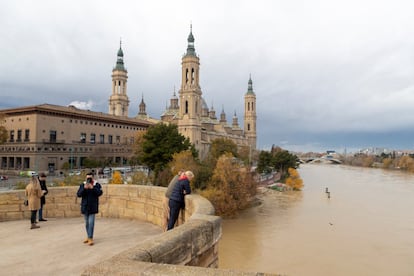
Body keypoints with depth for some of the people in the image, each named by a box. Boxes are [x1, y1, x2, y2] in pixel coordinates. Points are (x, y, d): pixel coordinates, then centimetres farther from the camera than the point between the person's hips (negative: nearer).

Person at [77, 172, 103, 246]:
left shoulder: (97, 185, -3)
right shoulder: (82, 185, 4)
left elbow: (100, 193, -15)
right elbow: (78, 194, -5)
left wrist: (92, 188, -24)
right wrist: (84, 188, -20)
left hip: (92, 207, -3)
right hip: (84, 207, 3)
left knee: (91, 223, -9)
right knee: (87, 223, 14)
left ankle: (90, 238, -7)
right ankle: (88, 236, 28)